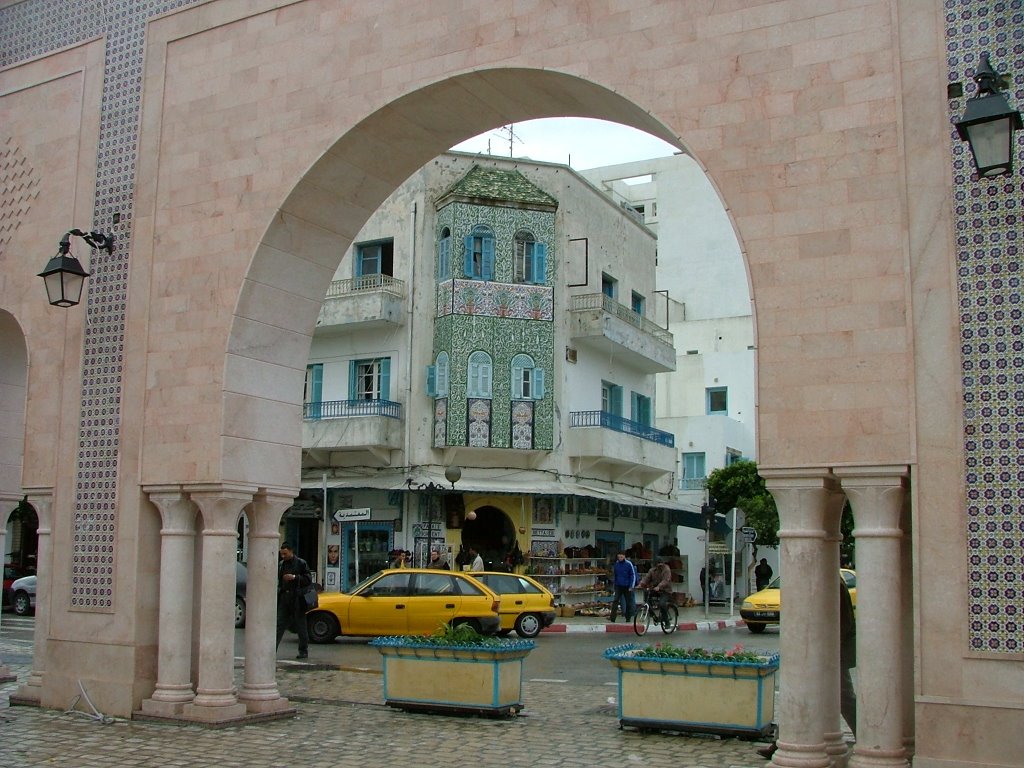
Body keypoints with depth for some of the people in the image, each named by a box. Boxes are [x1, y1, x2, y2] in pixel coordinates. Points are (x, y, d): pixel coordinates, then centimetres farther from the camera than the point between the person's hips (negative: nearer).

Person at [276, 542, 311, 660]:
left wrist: (294, 577, -18)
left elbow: (308, 580, -7)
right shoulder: (280, 565, 13)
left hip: (297, 600, -4)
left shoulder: (301, 563, -3)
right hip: (284, 599, 4)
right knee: (279, 624, -3)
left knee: (301, 626, 3)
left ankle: (303, 651, 11)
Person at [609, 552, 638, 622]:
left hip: (627, 587, -2)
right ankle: (612, 617, -12)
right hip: (618, 586, 2)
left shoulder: (629, 564, -9)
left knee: (628, 602, 7)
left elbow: (633, 575, -6)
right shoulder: (616, 564, 2)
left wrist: (631, 586, -9)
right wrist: (614, 584, 13)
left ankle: (628, 618, 17)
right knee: (615, 601, -8)